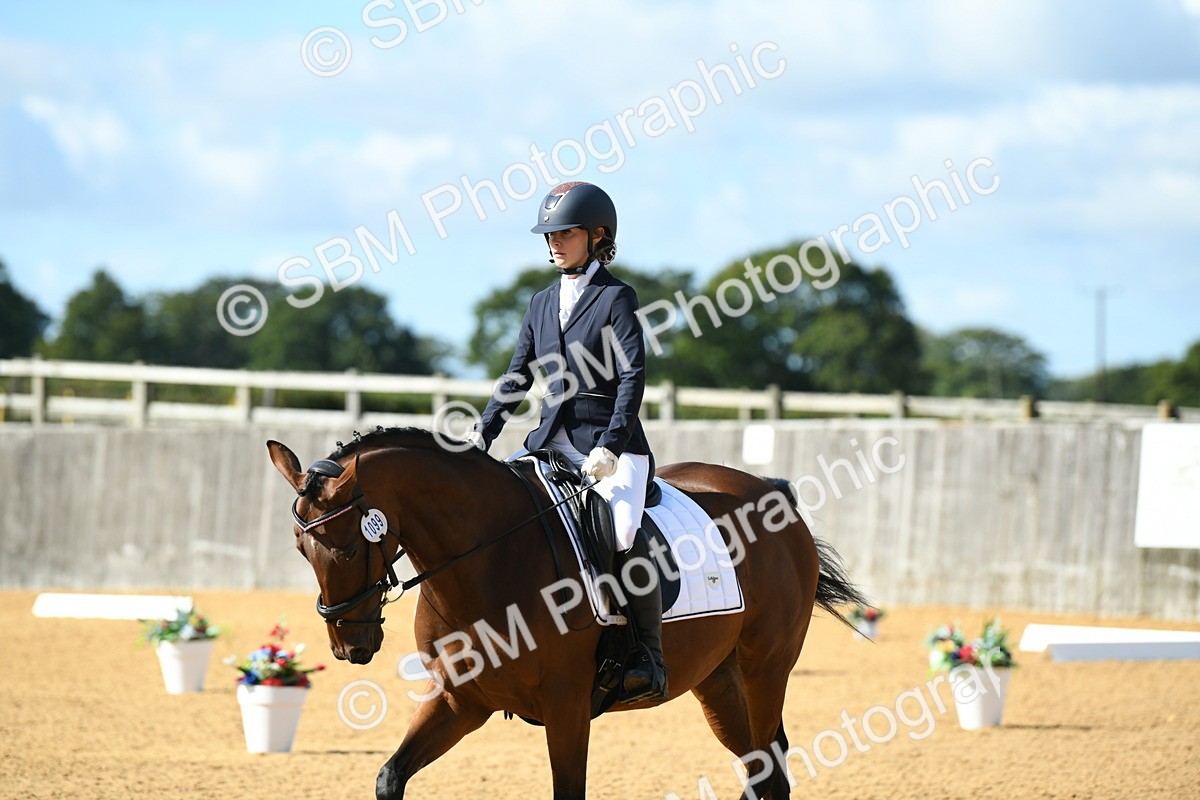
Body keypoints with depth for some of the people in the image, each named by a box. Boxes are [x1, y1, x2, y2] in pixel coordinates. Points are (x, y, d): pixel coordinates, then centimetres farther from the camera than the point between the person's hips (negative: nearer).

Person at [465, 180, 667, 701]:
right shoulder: (543, 303, 16)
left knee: (623, 531, -27)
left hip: (611, 445, -7)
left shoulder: (616, 298, -3)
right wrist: (483, 434, 4)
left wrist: (609, 447, -21)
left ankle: (647, 658, -22)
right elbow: (517, 378, 18)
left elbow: (632, 378, -11)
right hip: (552, 441, 7)